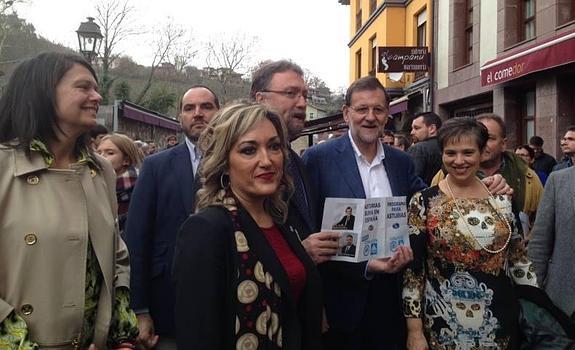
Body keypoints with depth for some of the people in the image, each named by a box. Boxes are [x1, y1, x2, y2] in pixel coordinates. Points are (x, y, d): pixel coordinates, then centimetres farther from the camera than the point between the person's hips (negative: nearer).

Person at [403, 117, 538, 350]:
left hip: (499, 320, 3)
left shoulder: (501, 199, 1)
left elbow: (518, 259, 9)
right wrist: (415, 331, -9)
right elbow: (412, 268, -8)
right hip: (442, 324, -3)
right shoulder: (423, 202, -9)